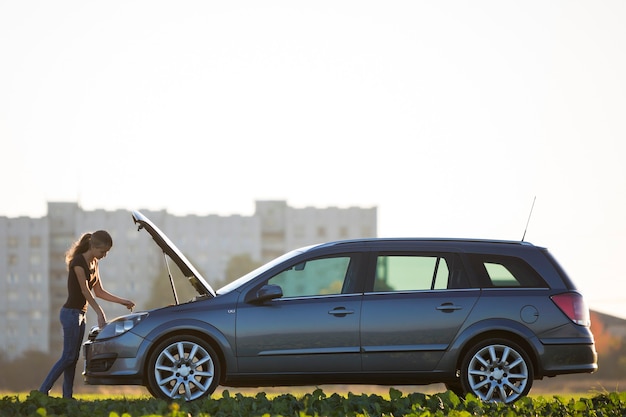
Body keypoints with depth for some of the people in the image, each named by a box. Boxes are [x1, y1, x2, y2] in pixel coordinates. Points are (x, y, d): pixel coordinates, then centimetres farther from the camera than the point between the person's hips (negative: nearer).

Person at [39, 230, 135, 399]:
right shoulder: (78, 262, -15)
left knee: (73, 358, 7)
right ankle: (42, 392, -11)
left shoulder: (93, 263, 13)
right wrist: (100, 313, -25)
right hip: (70, 313, -9)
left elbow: (99, 291, 18)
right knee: (68, 356, -11)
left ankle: (67, 396, 7)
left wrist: (122, 301, 14)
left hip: (80, 314, 9)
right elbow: (85, 291, -19)